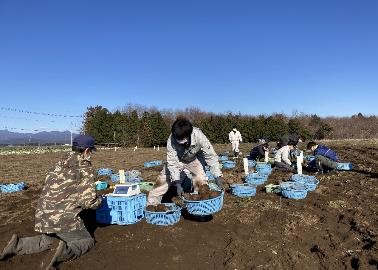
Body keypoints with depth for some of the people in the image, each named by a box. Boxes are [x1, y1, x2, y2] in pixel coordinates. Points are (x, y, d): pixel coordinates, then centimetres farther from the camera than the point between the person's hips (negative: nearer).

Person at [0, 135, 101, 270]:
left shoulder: (60, 164, 10)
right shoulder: (85, 168, -11)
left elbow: (49, 184, 19)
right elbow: (89, 201, -15)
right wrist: (98, 199, 7)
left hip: (43, 214, 7)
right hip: (64, 217, -7)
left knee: (47, 241, 32)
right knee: (87, 240, 11)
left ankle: (17, 245, 10)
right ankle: (65, 251, -17)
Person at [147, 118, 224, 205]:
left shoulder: (198, 135, -38)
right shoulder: (171, 140, -36)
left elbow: (211, 155, -32)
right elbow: (172, 162, -31)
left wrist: (218, 176, -35)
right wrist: (177, 184, -38)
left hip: (194, 159, 0)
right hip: (177, 160, 0)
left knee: (201, 182, -17)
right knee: (163, 180, -6)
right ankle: (151, 204, 11)